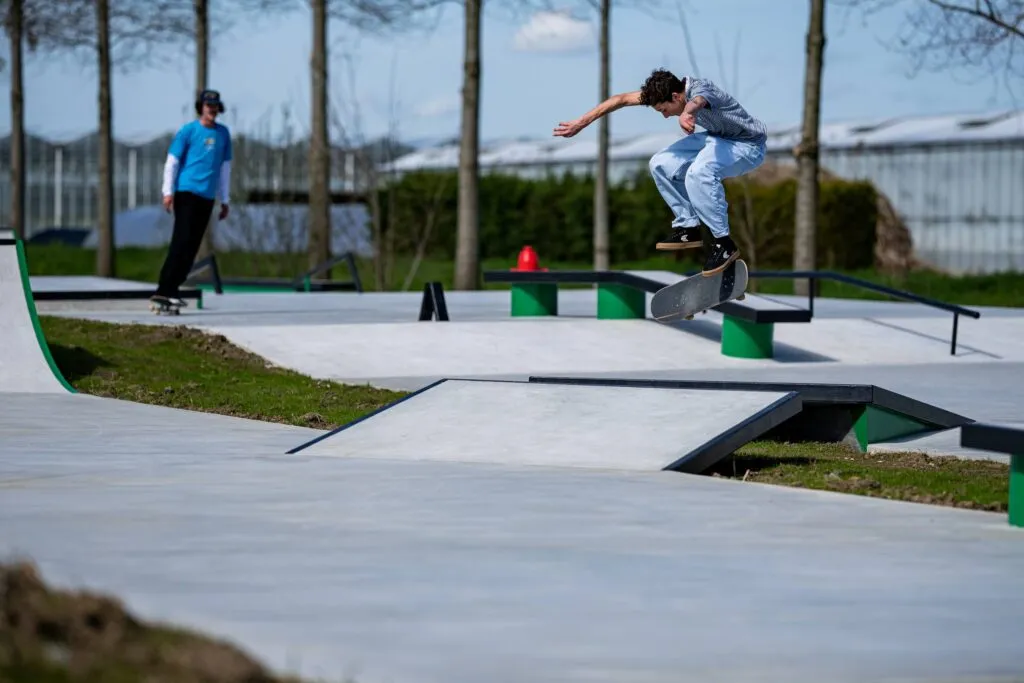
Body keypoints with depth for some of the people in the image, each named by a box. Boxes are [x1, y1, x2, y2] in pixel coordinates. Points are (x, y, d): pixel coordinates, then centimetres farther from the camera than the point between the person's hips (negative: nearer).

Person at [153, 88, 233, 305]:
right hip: (186, 192, -5)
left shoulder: (223, 133, 14)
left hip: (207, 197, 5)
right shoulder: (188, 130, -1)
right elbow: (172, 161, -2)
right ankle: (165, 289, -15)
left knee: (192, 246, 3)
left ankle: (170, 289, 7)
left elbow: (225, 167, 19)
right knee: (182, 240, -14)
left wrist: (224, 200, 18)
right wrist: (168, 192, -11)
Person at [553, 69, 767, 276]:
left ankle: (724, 243, -23)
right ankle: (688, 228, 7)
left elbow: (696, 101, -60)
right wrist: (581, 123, -11)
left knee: (698, 173, -34)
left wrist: (686, 114, -85)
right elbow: (623, 99, -7)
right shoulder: (666, 89, -11)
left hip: (747, 145, -9)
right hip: (716, 137, 9)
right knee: (661, 164, -3)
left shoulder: (702, 89, -34)